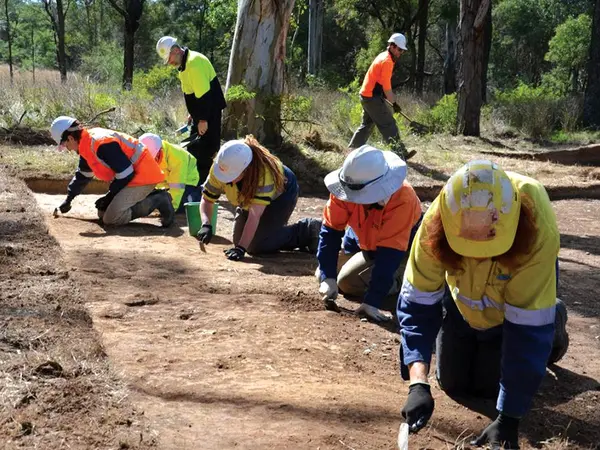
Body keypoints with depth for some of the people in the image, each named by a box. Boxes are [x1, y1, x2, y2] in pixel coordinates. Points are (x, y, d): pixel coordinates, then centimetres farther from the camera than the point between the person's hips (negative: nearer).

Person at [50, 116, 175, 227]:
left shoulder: (101, 143, -23)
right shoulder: (87, 144, 11)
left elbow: (126, 174, -22)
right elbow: (83, 175, 28)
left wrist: (110, 196, -11)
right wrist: (68, 199, 31)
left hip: (143, 176, -11)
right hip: (134, 176, 11)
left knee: (111, 218, -19)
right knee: (103, 213, 12)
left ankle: (158, 201, -11)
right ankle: (151, 198, 9)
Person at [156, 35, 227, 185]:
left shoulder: (194, 62, -23)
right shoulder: (184, 63, 10)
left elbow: (204, 94, -26)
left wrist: (203, 119, -23)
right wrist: (193, 114, 19)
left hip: (209, 113, -11)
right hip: (201, 114, 11)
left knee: (206, 150, -7)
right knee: (194, 147, 16)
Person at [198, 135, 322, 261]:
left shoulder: (263, 172, -43)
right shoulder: (220, 167, -29)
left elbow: (255, 215, -45)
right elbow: (206, 200, -21)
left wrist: (241, 248, -50)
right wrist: (206, 225, -40)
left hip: (281, 194, -6)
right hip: (250, 199, 6)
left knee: (257, 245, -18)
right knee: (239, 240, 4)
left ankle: (306, 231, -3)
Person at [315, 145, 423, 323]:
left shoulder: (403, 200, -39)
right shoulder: (347, 189, -27)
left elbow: (390, 253, -40)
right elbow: (330, 231, -20)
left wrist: (372, 301, -43)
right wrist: (328, 277, -29)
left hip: (403, 248, -6)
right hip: (365, 243, 6)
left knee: (347, 282, -20)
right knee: (322, 274, 5)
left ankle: (403, 278, 0)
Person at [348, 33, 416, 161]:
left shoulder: (383, 56, 12)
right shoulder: (387, 61, -18)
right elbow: (386, 87, -19)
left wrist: (391, 97, 15)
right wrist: (394, 103, -11)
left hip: (367, 95, 10)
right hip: (373, 98, -10)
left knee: (367, 124, 19)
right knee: (389, 125, -8)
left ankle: (353, 149, 23)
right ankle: (401, 153, -8)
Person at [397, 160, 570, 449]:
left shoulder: (538, 231, -43)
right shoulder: (436, 223, -39)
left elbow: (528, 328, -38)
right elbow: (417, 304, -33)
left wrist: (508, 419, -37)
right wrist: (418, 383, -47)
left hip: (520, 304, -2)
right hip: (462, 299, 2)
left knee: (488, 385, 3)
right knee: (453, 384, 10)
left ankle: (551, 322, 23)